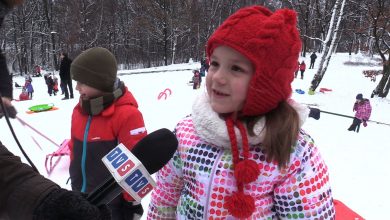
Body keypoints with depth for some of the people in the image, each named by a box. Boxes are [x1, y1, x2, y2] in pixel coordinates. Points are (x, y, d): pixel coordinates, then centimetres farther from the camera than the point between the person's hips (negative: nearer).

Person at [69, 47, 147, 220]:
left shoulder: (126, 114, -24)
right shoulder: (80, 110, 0)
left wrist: (132, 202, -11)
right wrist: (75, 182, 19)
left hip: (114, 204, -7)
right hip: (82, 201, 7)